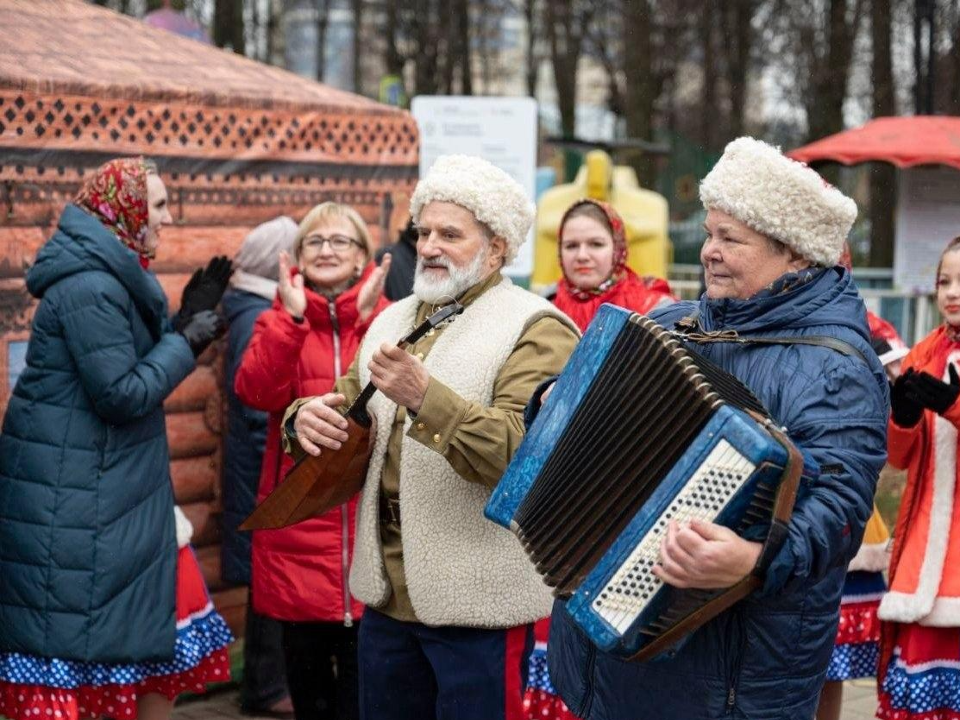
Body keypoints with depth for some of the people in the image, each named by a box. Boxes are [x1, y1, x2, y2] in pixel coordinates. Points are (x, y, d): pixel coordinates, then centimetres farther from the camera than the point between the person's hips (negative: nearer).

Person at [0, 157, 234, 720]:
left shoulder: (114, 279, 13)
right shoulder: (90, 287, -19)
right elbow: (123, 394, -21)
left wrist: (188, 317, 10)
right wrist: (187, 341, -11)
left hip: (114, 490, 10)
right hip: (72, 500, -10)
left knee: (160, 643, 12)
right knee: (69, 647, -4)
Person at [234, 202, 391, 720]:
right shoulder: (280, 321, 8)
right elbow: (257, 393, -12)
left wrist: (369, 319, -21)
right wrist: (292, 316, -19)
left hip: (369, 518, -1)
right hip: (299, 519, 1)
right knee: (306, 670, 10)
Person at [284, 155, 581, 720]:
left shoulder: (536, 330, -9)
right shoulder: (393, 320, 15)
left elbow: (517, 450, -22)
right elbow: (348, 410, 16)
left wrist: (424, 396, -34)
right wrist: (309, 418, -8)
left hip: (477, 599, -7)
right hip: (388, 592, 7)